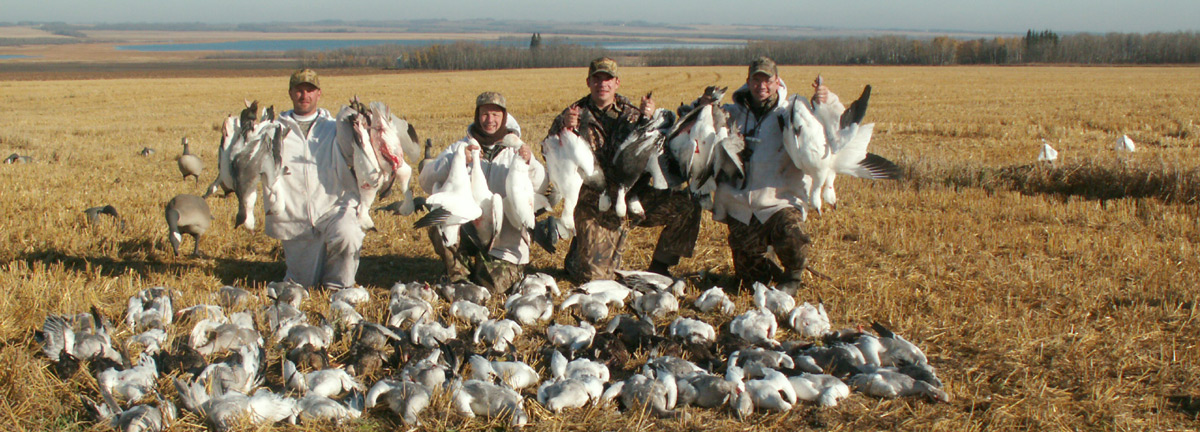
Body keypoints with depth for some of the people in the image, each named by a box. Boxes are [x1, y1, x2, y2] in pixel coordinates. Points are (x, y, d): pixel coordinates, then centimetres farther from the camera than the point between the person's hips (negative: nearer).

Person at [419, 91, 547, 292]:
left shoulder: (515, 150, 6)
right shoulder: (462, 147, 6)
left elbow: (540, 187, -12)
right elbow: (426, 180, -8)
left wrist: (529, 163, -34)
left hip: (505, 242, -1)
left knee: (495, 284, -18)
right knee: (438, 227, -27)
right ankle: (459, 274, -2)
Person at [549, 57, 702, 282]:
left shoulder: (631, 113, 6)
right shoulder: (576, 114, 0)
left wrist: (647, 119, -19)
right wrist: (563, 128, -28)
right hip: (594, 204, -2)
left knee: (687, 205, -17)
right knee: (594, 276, -8)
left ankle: (659, 267, 2)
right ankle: (577, 250, 29)